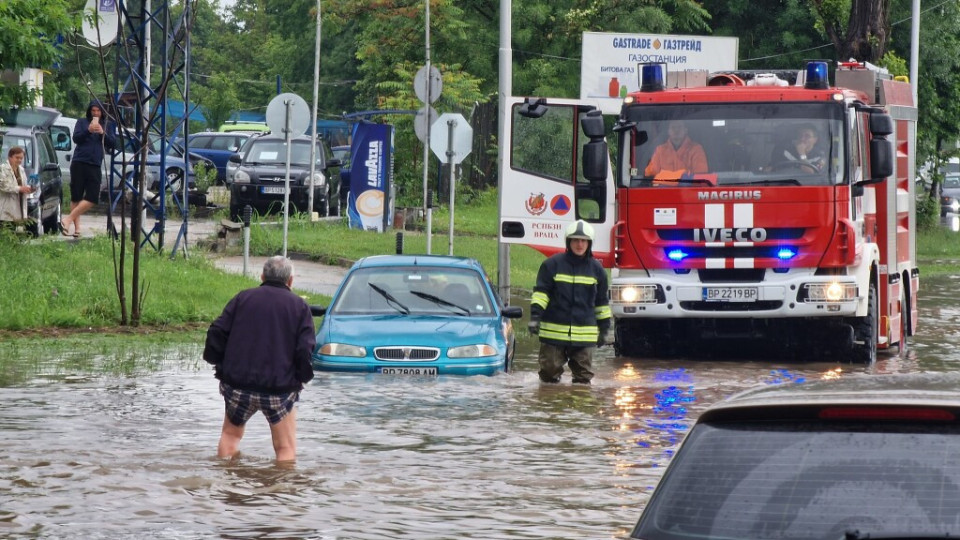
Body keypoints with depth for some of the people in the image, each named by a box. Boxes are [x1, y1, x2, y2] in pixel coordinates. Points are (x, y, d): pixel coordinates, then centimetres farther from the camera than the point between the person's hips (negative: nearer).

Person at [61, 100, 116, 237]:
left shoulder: (107, 127, 15)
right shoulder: (82, 122, 9)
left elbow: (113, 144, 7)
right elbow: (75, 138, -2)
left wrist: (103, 133, -8)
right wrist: (88, 130, -17)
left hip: (95, 165, 2)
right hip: (79, 164, -2)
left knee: (92, 198, -10)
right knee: (76, 196, -2)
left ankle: (68, 220, -6)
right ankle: (76, 227, 1)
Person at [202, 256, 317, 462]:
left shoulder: (243, 298, 8)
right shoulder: (299, 306, 3)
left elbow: (217, 333, 1)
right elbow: (305, 350, -6)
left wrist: (219, 365, 12)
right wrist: (301, 377, 8)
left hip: (238, 384, 2)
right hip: (280, 389, -2)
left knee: (230, 434, 23)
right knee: (286, 448, 6)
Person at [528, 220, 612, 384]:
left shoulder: (596, 269, 10)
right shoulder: (553, 264, 2)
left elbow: (602, 302, 17)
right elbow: (541, 292, 0)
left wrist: (604, 328, 18)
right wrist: (535, 316, -13)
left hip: (584, 337, 2)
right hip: (553, 333, -2)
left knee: (583, 377, 3)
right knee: (550, 372, 0)